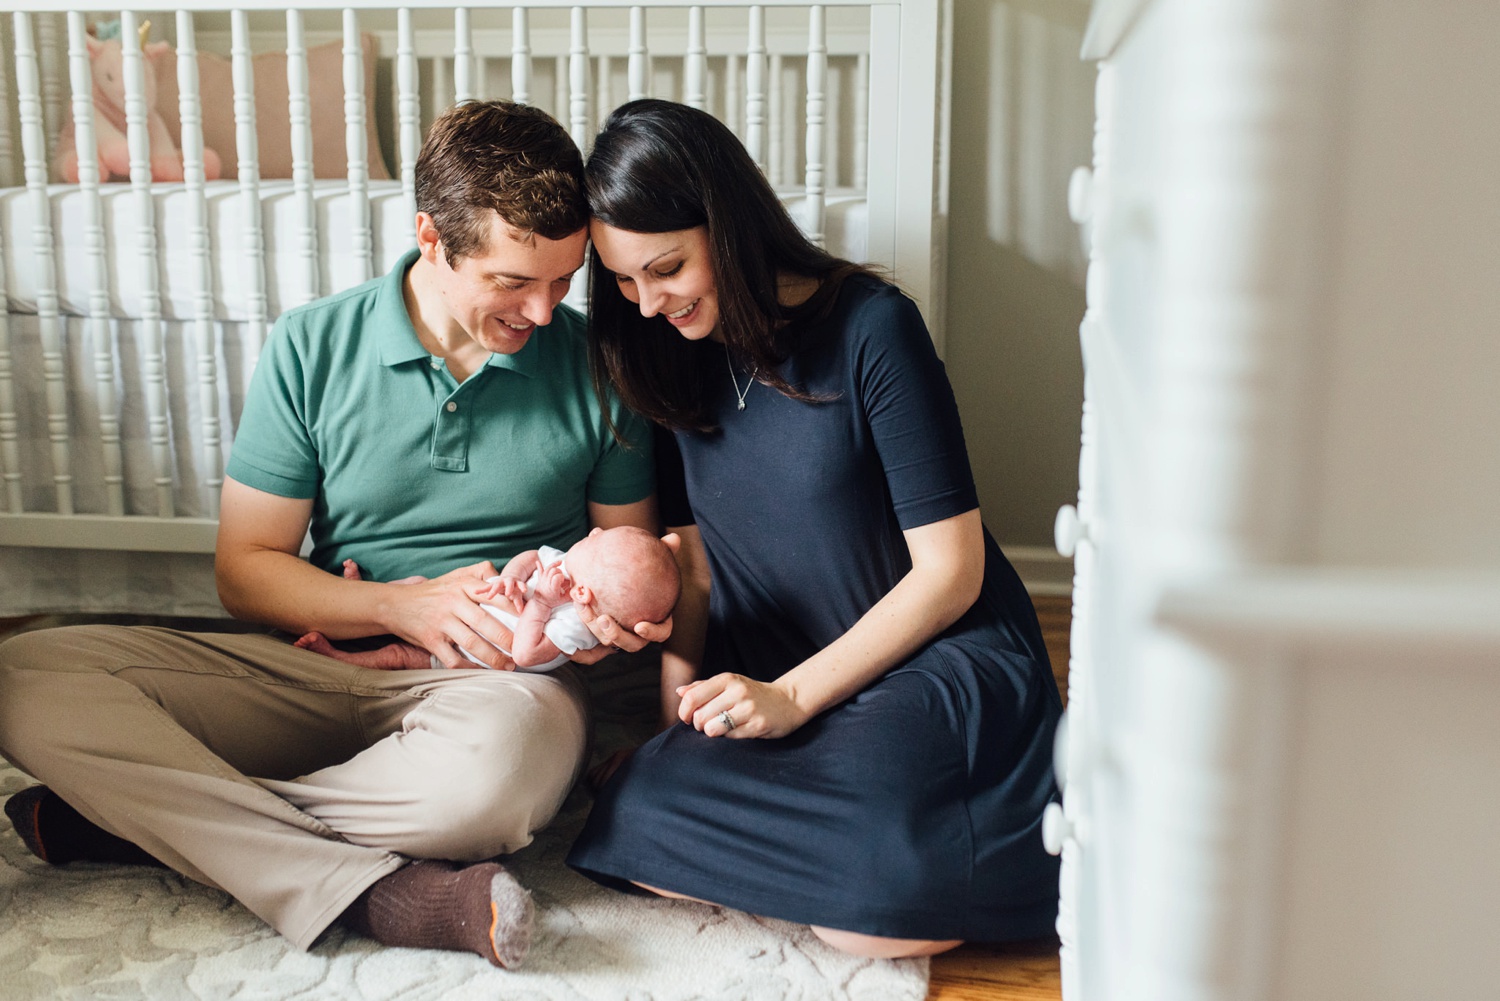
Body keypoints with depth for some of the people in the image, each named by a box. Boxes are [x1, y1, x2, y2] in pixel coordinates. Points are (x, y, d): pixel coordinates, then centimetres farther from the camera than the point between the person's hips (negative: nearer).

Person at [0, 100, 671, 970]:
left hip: (501, 679, -1)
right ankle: (373, 892, -30)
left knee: (494, 766, -41)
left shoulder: (594, 363, 1)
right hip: (316, 667, 2)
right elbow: (245, 569, 2)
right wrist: (401, 606, -14)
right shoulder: (313, 347, 1)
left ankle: (138, 817, -18)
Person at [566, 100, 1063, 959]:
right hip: (769, 686, 6)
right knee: (631, 820, -23)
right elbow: (691, 558, 12)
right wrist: (682, 695, -5)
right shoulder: (674, 359, 7)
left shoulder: (871, 327, -10)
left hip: (938, 658, -5)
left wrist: (792, 695, -15)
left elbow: (949, 571, -11)